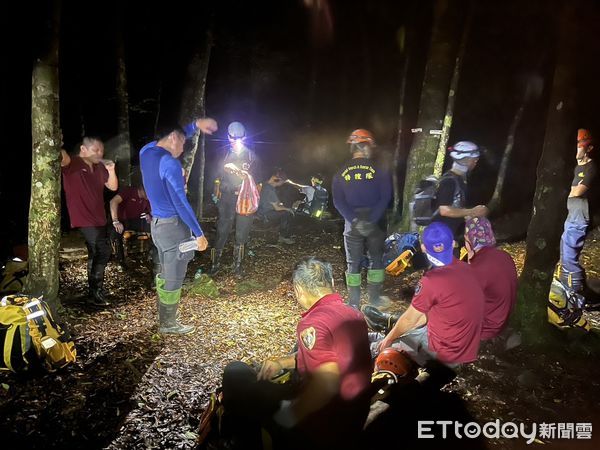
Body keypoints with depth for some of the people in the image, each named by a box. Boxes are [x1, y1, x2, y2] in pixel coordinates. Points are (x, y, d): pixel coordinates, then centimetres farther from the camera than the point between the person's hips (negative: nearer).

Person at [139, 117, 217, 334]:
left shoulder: (147, 151, 4)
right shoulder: (170, 164, -22)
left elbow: (173, 137, 24)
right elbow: (180, 203, -22)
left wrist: (195, 125, 18)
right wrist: (199, 233, -16)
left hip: (157, 224, 9)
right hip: (173, 226, -9)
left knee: (165, 274, 21)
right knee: (174, 279, 5)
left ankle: (164, 317, 33)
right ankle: (168, 323, 18)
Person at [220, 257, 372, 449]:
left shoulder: (313, 323, -24)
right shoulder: (354, 314, 3)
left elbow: (327, 383, -34)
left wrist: (286, 418, -21)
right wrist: (282, 362, 9)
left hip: (322, 431, -8)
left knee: (235, 372, 4)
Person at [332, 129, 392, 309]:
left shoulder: (342, 172, 0)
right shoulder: (379, 170, -6)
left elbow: (338, 201, -8)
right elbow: (385, 198, -14)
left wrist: (355, 220, -13)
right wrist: (372, 220, -16)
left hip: (352, 222, 1)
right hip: (375, 223, -1)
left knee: (353, 263, 9)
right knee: (376, 259, 15)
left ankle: (354, 302, 14)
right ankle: (374, 297, 22)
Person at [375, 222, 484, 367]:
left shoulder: (432, 280, -26)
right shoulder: (466, 269, -2)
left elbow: (410, 318, -10)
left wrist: (388, 339, 7)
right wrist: (406, 330, 18)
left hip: (447, 353, -7)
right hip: (467, 346, 7)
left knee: (381, 349, 8)